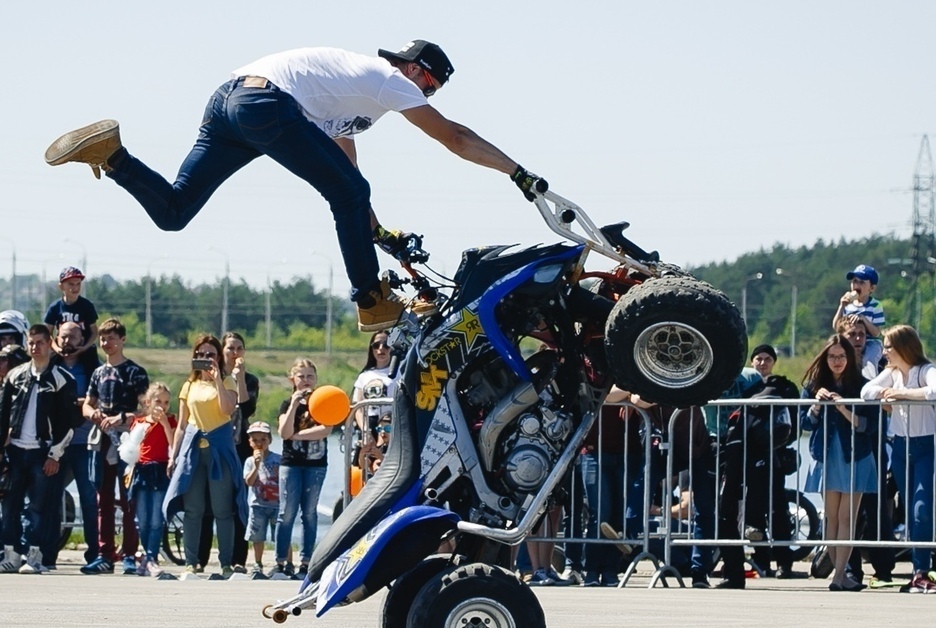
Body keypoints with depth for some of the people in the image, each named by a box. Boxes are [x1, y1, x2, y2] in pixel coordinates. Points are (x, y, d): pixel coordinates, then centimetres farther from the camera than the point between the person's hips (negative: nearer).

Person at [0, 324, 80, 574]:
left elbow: (69, 421, -4)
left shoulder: (61, 379, -1)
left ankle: (34, 556, -2)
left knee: (40, 505, -4)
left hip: (43, 452, -4)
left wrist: (55, 455, -8)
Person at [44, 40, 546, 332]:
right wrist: (519, 174, 10)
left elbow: (348, 174, 39)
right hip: (268, 100, -9)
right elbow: (452, 136, 6)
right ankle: (371, 302, 1)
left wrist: (379, 233, 38)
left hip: (228, 99, 9)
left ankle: (108, 151, -10)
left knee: (172, 212, 5)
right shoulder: (389, 79, 9)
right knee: (349, 194, -2)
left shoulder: (356, 85, 35)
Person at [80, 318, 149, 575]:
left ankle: (129, 555, -5)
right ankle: (105, 555, 9)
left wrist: (121, 418, -21)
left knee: (128, 500, -6)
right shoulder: (99, 372, 15)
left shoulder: (135, 372, -2)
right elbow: (87, 405, 21)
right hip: (101, 441, 6)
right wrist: (94, 414, -2)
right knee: (104, 500, 6)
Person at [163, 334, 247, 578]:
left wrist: (217, 379, -12)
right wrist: (173, 455, 10)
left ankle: (226, 563, 1)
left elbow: (228, 408, -15)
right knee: (193, 510, 0)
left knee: (223, 510, -2)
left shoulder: (227, 383, 5)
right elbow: (182, 425, 16)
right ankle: (191, 563, 3)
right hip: (193, 446, 3)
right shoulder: (189, 386, 15)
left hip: (220, 448, -3)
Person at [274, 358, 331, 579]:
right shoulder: (288, 404, 6)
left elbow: (325, 430, -12)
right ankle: (281, 562, -1)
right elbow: (284, 433, -9)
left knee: (310, 513, 3)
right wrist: (294, 405, -15)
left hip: (316, 464, 0)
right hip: (291, 463, 0)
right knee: (287, 513, -3)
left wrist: (297, 434, -13)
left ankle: (306, 562, 6)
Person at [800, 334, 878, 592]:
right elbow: (805, 421, 4)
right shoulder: (813, 385, 6)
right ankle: (840, 573, 6)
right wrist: (817, 404, -13)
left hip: (855, 459, -3)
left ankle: (839, 575, -13)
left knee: (846, 518, -7)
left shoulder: (861, 386, -3)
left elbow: (871, 424, -7)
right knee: (831, 519, 3)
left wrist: (846, 411, -21)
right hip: (826, 457, 3)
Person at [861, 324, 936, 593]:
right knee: (911, 513, 7)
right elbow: (865, 391, 3)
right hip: (901, 447, 7)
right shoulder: (892, 372, 8)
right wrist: (885, 394, -13)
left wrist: (902, 393, -26)